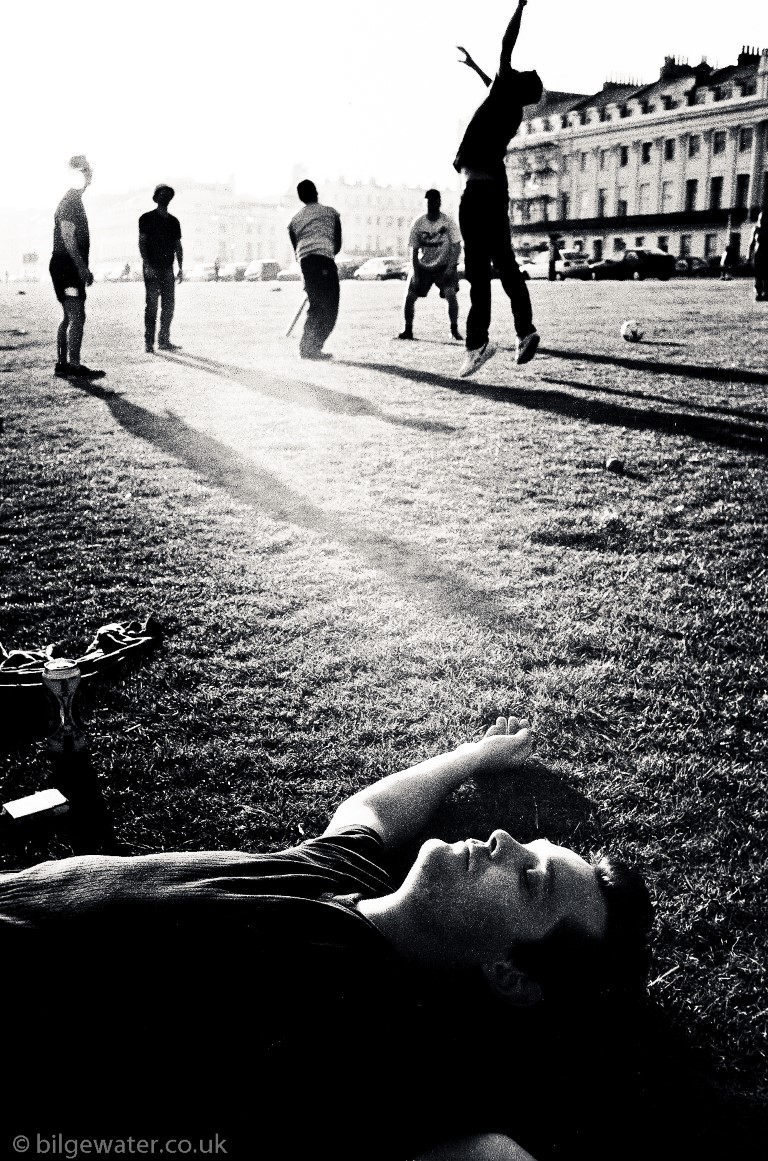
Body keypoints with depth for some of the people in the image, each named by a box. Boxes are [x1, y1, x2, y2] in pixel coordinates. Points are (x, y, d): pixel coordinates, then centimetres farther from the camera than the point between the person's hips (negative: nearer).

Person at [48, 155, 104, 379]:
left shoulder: (74, 200, 20)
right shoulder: (70, 201, -11)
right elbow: (68, 237, -20)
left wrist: (84, 269, 23)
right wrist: (82, 267, -23)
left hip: (70, 267, 10)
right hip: (67, 266, -10)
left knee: (70, 317, 12)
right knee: (77, 316, -12)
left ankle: (62, 364, 15)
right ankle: (74, 366, -12)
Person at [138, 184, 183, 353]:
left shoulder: (173, 221, 15)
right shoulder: (147, 218, 0)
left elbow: (177, 246, 16)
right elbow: (141, 242, -5)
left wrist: (181, 268, 8)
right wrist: (147, 265, -15)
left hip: (168, 268, 5)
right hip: (152, 268, -5)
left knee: (169, 304, 3)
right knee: (152, 304, -9)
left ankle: (164, 340, 11)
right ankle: (148, 342, -8)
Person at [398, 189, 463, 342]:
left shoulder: (448, 222, -13)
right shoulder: (418, 223, -9)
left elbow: (457, 246, -11)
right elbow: (414, 249, -4)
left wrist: (451, 267, -24)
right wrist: (415, 273, -12)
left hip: (444, 266, -2)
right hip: (423, 266, 2)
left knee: (451, 294, -23)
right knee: (409, 296, -6)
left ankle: (454, 329, -10)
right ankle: (408, 330, 11)